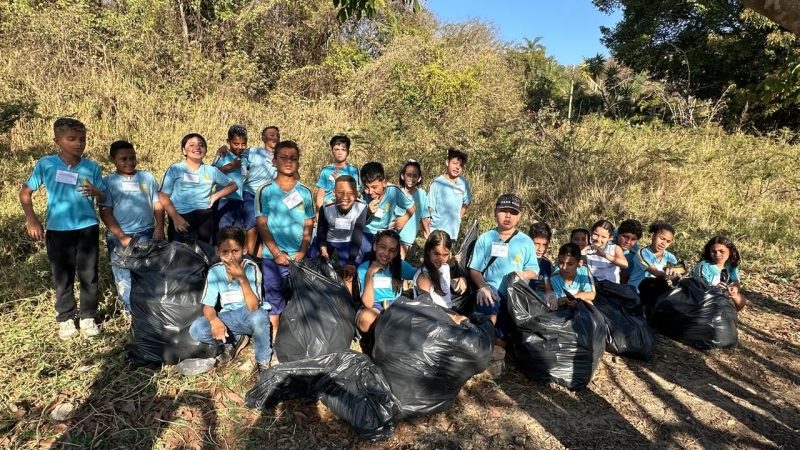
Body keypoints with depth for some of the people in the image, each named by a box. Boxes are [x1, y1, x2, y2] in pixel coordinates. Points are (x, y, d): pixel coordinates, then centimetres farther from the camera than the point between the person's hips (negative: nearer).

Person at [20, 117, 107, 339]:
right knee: (62, 276, 10)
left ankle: (88, 316, 21)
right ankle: (65, 318, 25)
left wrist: (95, 192, -23)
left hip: (87, 227, 0)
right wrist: (32, 220, -4)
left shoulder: (92, 167, -3)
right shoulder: (45, 164, -5)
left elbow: (104, 197, 0)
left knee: (89, 275, 7)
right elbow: (25, 192, 4)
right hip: (57, 229, 0)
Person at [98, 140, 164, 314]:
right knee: (124, 276, 4)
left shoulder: (147, 177, 7)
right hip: (119, 237, 0)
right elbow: (105, 213, -3)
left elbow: (158, 205, 9)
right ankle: (132, 309, 17)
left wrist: (159, 229, -5)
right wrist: (122, 237, -11)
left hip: (146, 234, 1)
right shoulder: (108, 182, 2)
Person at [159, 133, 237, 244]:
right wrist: (175, 217, -9)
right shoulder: (175, 169, 6)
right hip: (181, 215, -1)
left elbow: (232, 185, 21)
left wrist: (216, 195, 5)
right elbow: (163, 196, 2)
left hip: (205, 214, 2)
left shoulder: (211, 170, 12)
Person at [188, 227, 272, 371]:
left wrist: (242, 278, -43)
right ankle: (235, 340, 5)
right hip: (229, 318, 4)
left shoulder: (251, 268, -22)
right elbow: (208, 306, -7)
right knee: (196, 329, -21)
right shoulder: (215, 271, -11)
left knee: (259, 316, -39)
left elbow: (253, 307, -30)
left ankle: (263, 360, -11)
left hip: (250, 317, -3)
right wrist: (214, 320, -30)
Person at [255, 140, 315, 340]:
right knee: (273, 297, 4)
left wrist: (302, 252, -7)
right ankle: (273, 338, 13)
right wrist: (276, 252, -10)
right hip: (272, 256, -1)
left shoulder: (305, 192, 7)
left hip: (298, 257, 1)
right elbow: (261, 224, -1)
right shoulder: (265, 191, 3)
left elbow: (308, 226, 6)